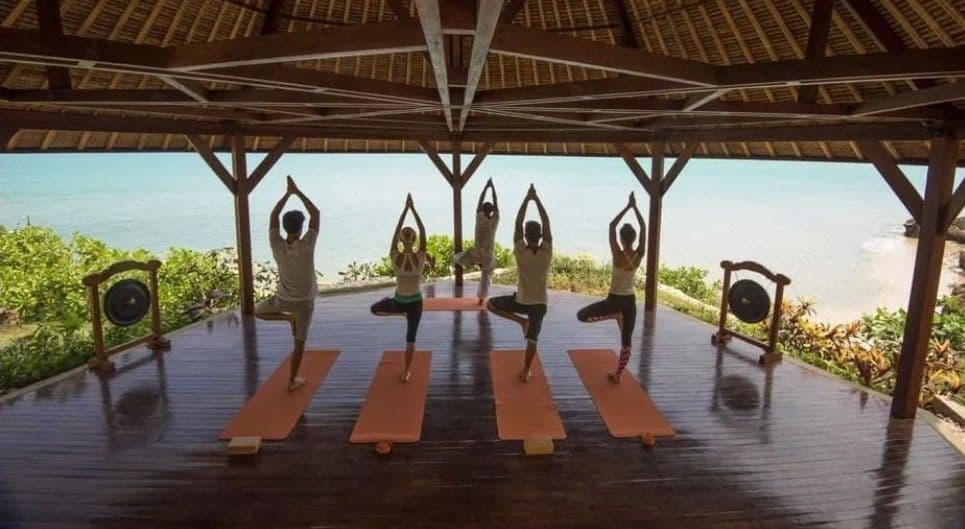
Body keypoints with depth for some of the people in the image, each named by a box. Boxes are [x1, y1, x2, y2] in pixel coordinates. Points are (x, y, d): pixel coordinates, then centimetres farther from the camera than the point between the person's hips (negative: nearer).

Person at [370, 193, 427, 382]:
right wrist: (413, 208, -9)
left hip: (399, 301, 0)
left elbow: (396, 230, -12)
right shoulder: (420, 257, -19)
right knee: (411, 339, 13)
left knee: (375, 308, 31)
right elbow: (423, 230, -12)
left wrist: (405, 208, -9)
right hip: (415, 302, 0)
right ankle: (406, 372, 19)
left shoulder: (395, 257, -18)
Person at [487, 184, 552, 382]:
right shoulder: (547, 252, -16)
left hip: (521, 300, -2)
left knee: (491, 304, 22)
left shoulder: (520, 252, -19)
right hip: (540, 302, 2)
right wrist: (536, 199, -9)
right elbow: (546, 222, -10)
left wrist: (527, 198, -11)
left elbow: (518, 223, -14)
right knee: (532, 338, 15)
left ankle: (520, 320, 13)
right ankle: (525, 372, 21)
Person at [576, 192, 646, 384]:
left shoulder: (618, 255, -18)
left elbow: (612, 226, -13)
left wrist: (627, 207, -11)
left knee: (581, 315, 10)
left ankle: (615, 315, 2)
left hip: (614, 300, -5)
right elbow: (644, 227, 1)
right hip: (630, 301, 5)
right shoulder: (639, 255, -9)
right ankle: (617, 375, 18)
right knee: (626, 341, 14)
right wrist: (635, 207, 0)